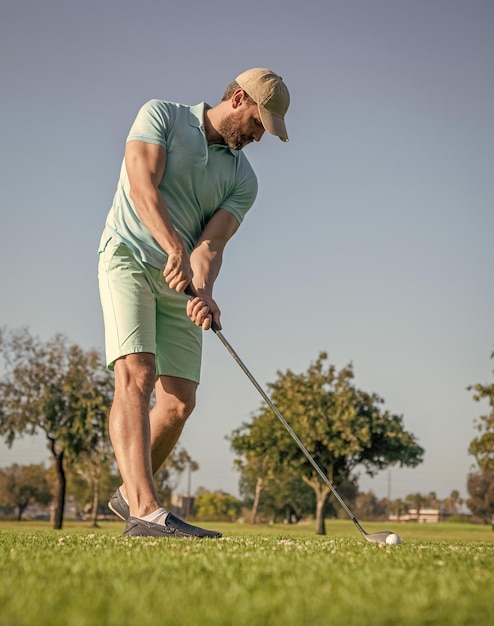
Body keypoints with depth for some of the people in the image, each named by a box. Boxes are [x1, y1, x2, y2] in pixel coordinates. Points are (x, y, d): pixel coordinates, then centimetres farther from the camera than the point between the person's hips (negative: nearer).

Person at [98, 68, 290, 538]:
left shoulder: (243, 179, 9)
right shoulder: (161, 116, 0)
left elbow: (211, 243, -4)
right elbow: (142, 184, -16)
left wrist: (203, 290, -26)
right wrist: (176, 248, -30)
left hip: (181, 285, 5)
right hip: (129, 257, -5)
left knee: (179, 401, 0)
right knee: (136, 375, -22)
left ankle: (129, 493, 23)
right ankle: (144, 510, -32)